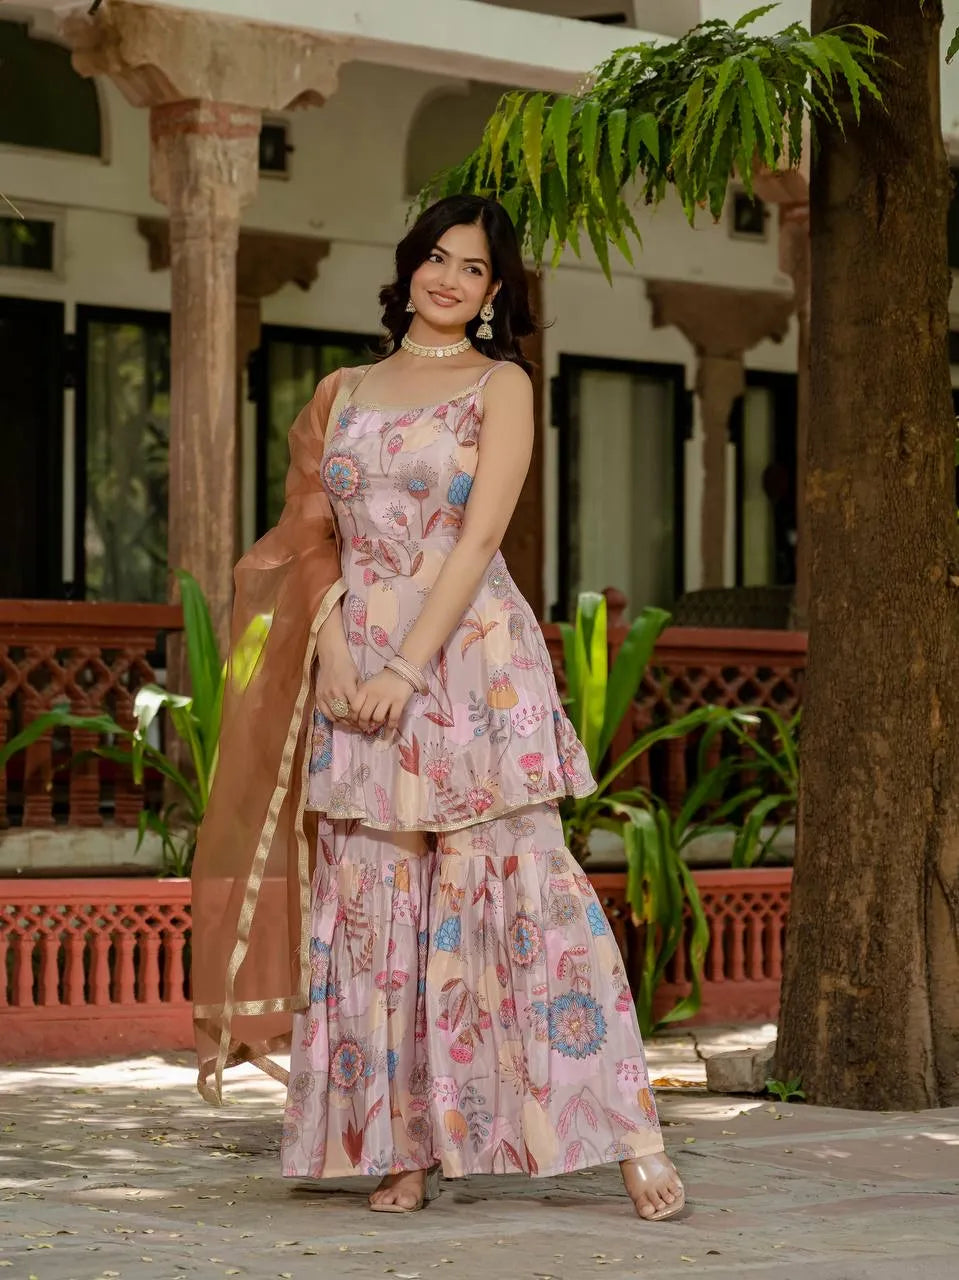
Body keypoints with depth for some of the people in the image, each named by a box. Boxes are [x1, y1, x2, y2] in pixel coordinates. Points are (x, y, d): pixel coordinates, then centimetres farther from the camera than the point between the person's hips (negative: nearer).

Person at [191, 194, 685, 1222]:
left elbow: (480, 536, -6)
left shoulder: (500, 386, 4)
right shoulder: (343, 393, 17)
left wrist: (407, 667, -14)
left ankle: (631, 1134, -9)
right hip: (357, 674, 4)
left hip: (470, 659, -4)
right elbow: (313, 532, 13)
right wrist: (332, 646, -5)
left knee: (517, 881, -10)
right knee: (375, 901, 0)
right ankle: (406, 1147, 5)